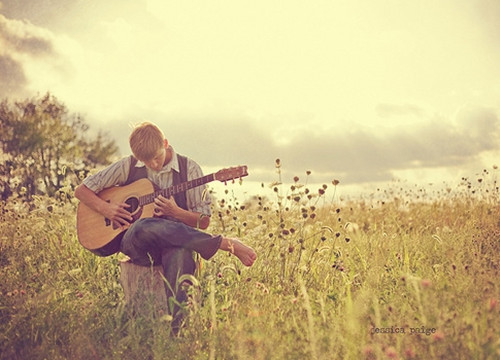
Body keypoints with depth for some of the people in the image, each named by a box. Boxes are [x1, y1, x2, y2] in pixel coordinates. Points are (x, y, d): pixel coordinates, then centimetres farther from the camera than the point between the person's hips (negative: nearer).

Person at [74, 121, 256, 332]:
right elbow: (81, 190, 13)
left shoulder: (189, 169, 5)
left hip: (174, 240, -1)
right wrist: (105, 209, -6)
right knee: (146, 227, -38)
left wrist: (176, 212, -14)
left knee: (180, 253, -40)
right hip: (134, 244, 1)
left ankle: (175, 329, -46)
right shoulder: (128, 166, 7)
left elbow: (203, 221, 5)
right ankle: (226, 244, -31)